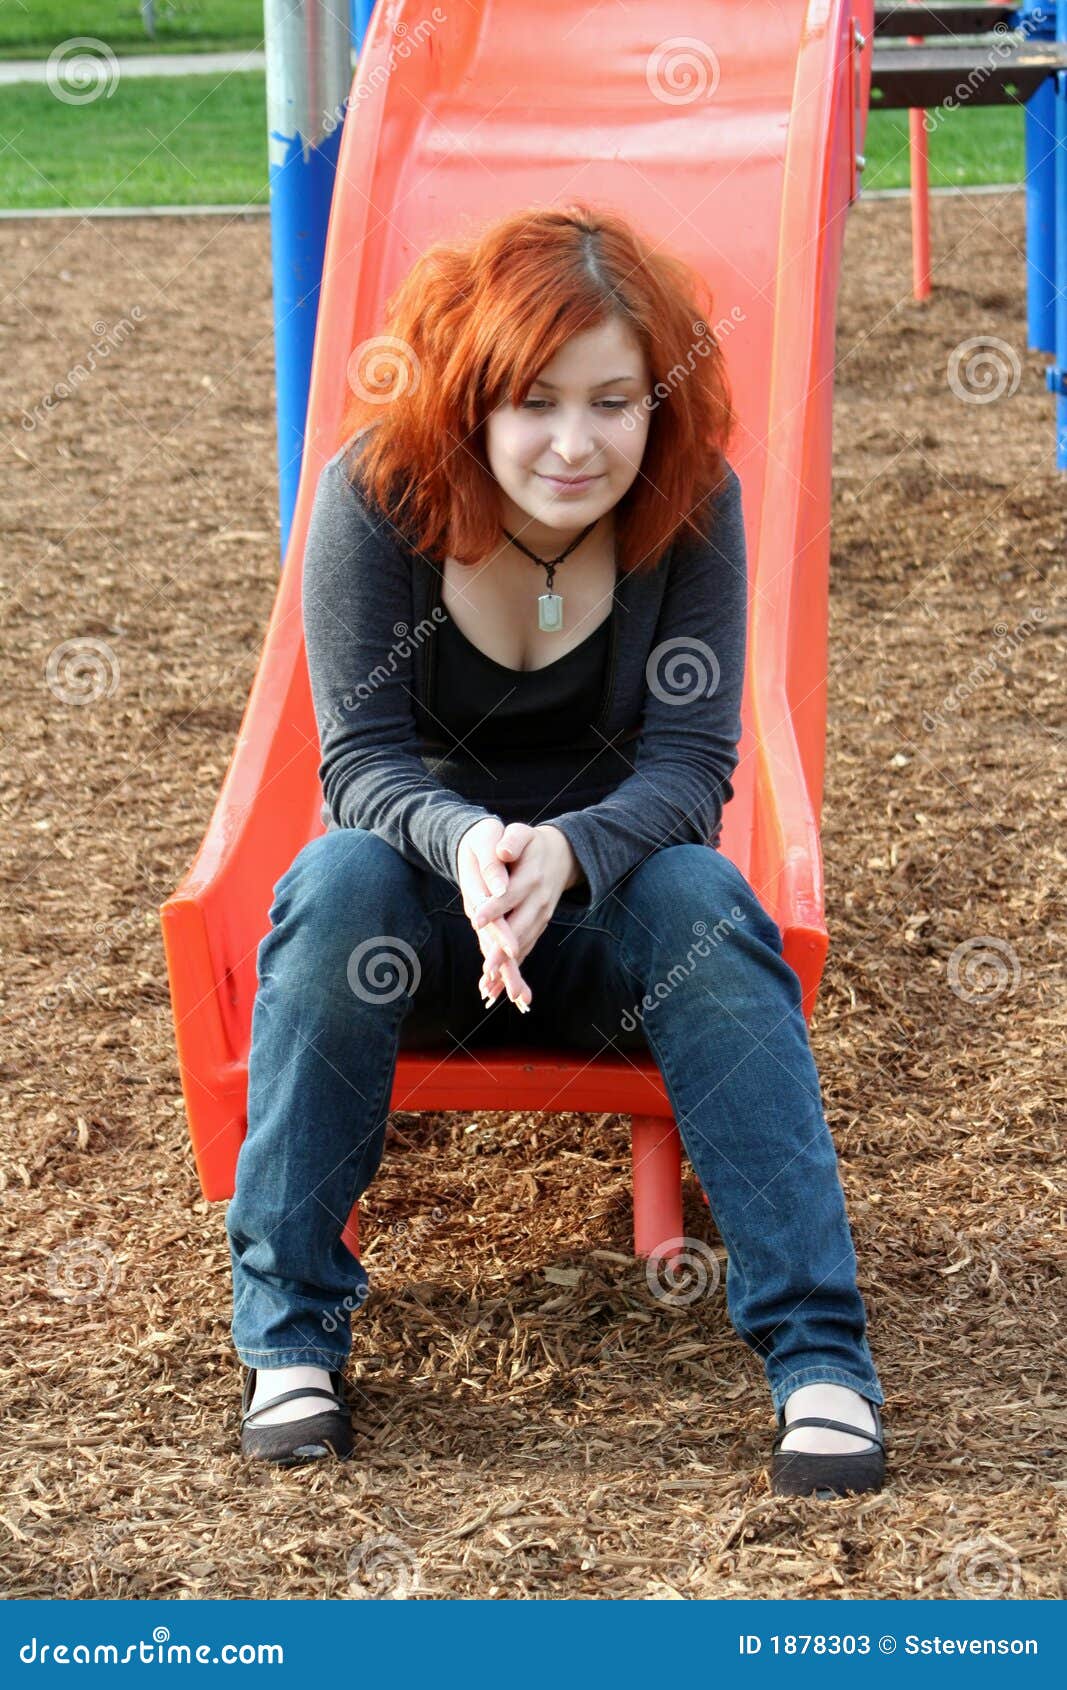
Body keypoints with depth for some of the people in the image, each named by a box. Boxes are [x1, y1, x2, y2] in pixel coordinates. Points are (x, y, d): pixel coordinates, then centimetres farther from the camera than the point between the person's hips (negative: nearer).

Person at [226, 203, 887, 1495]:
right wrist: (465, 843, -41)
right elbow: (362, 761, -17)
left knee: (705, 900, -32)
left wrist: (566, 853, -39)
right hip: (427, 899, 0)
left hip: (609, 898, 0)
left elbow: (689, 769, -17)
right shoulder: (377, 492, -16)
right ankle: (289, 1339, -25)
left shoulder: (692, 504, -14)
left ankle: (820, 1359, -34)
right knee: (339, 878, -33)